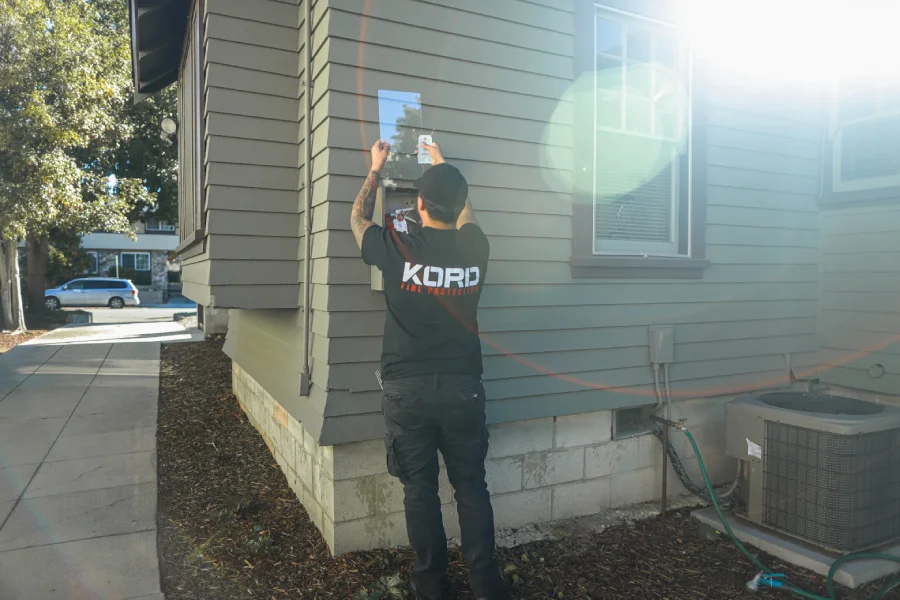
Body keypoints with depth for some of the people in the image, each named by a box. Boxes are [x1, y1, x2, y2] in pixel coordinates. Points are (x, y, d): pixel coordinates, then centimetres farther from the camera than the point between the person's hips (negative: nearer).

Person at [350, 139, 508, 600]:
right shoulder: (475, 247, -4)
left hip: (409, 389, -1)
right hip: (463, 388, 2)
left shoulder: (396, 249, -11)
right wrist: (443, 167, 33)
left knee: (420, 489, 12)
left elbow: (358, 219, 11)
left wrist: (375, 169, 24)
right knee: (471, 486, 13)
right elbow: (465, 214, 21)